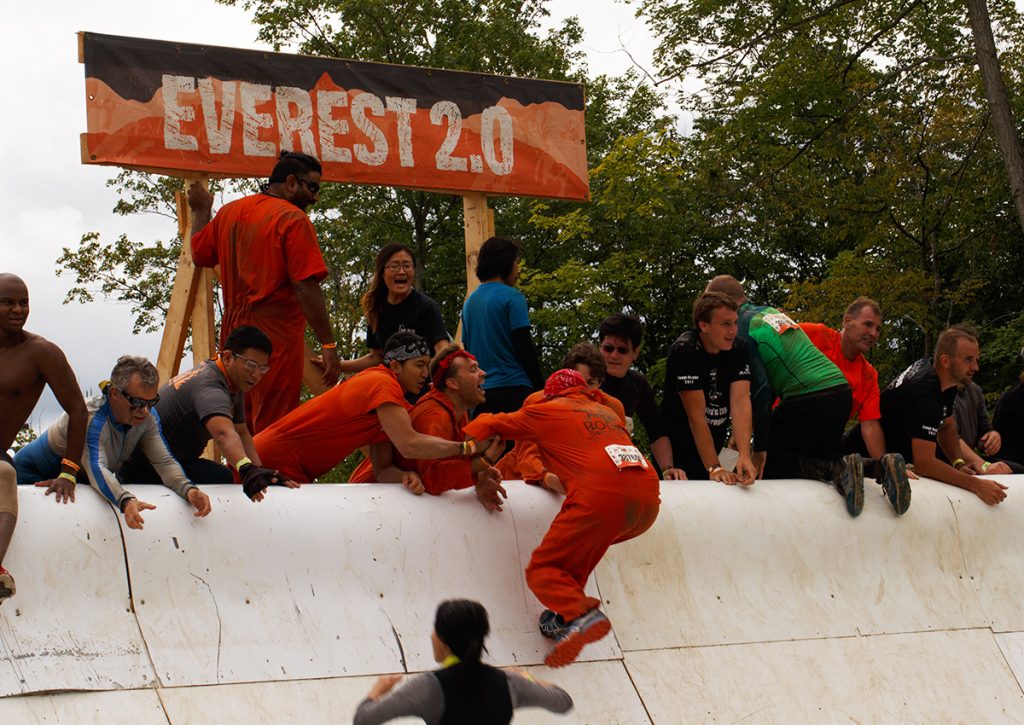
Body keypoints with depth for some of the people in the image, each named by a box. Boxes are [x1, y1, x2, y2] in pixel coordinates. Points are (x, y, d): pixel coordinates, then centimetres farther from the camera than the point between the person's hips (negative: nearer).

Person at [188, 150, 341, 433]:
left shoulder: (229, 212, 12)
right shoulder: (292, 219, -10)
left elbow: (199, 254, 26)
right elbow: (306, 288, -17)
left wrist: (201, 210, 41)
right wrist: (328, 345, -16)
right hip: (277, 334, -8)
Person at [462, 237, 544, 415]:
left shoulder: (470, 302, 15)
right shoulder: (512, 297, -6)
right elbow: (524, 346, -11)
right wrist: (540, 387, -5)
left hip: (480, 394, 7)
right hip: (513, 387, -7)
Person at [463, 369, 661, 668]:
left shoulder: (547, 411, 19)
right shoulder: (606, 411, 33)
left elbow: (486, 426, 25)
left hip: (603, 496, -6)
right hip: (648, 500, 6)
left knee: (541, 570, 4)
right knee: (583, 539, 31)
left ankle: (582, 613, -22)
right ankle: (567, 613, 17)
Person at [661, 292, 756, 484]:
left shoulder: (739, 349, -7)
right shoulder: (684, 351, -21)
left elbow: (740, 401, -18)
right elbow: (696, 415, -25)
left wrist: (744, 456, -31)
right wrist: (715, 468, -29)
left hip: (714, 444, 4)